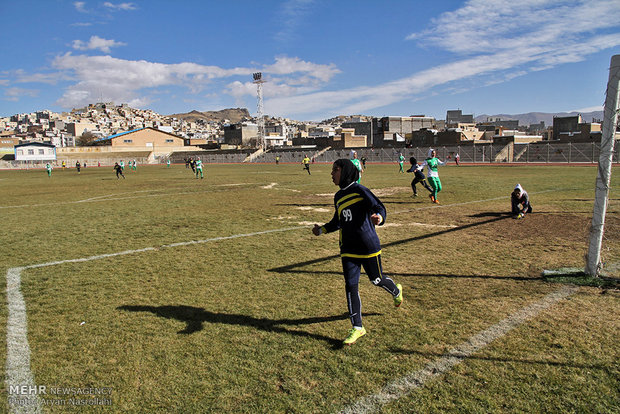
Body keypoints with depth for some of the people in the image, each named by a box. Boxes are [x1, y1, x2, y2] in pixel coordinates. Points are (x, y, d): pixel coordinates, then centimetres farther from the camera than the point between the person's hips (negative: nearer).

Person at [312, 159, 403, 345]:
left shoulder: (360, 190, -10)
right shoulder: (338, 197, 12)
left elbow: (378, 206, -19)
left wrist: (379, 217, -40)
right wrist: (322, 230, 23)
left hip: (368, 245, -5)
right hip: (348, 248, 6)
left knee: (377, 279, 11)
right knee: (350, 286, 0)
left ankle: (396, 290, 47)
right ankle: (357, 328, 10)